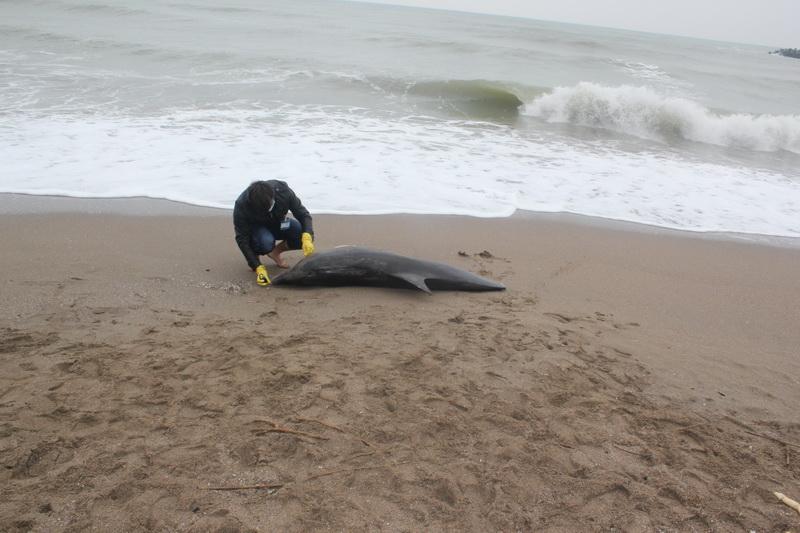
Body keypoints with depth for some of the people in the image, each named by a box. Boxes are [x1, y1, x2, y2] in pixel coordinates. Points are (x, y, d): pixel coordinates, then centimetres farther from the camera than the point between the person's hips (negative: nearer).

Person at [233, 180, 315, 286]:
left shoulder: (283, 191, -30)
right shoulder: (241, 205, -34)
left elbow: (303, 214, -22)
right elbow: (242, 239, -29)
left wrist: (307, 237, -41)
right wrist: (258, 267, -36)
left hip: (277, 224, 3)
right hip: (255, 228, -3)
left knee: (303, 235, -25)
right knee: (266, 242, -39)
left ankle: (275, 252, 2)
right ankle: (254, 254, -2)